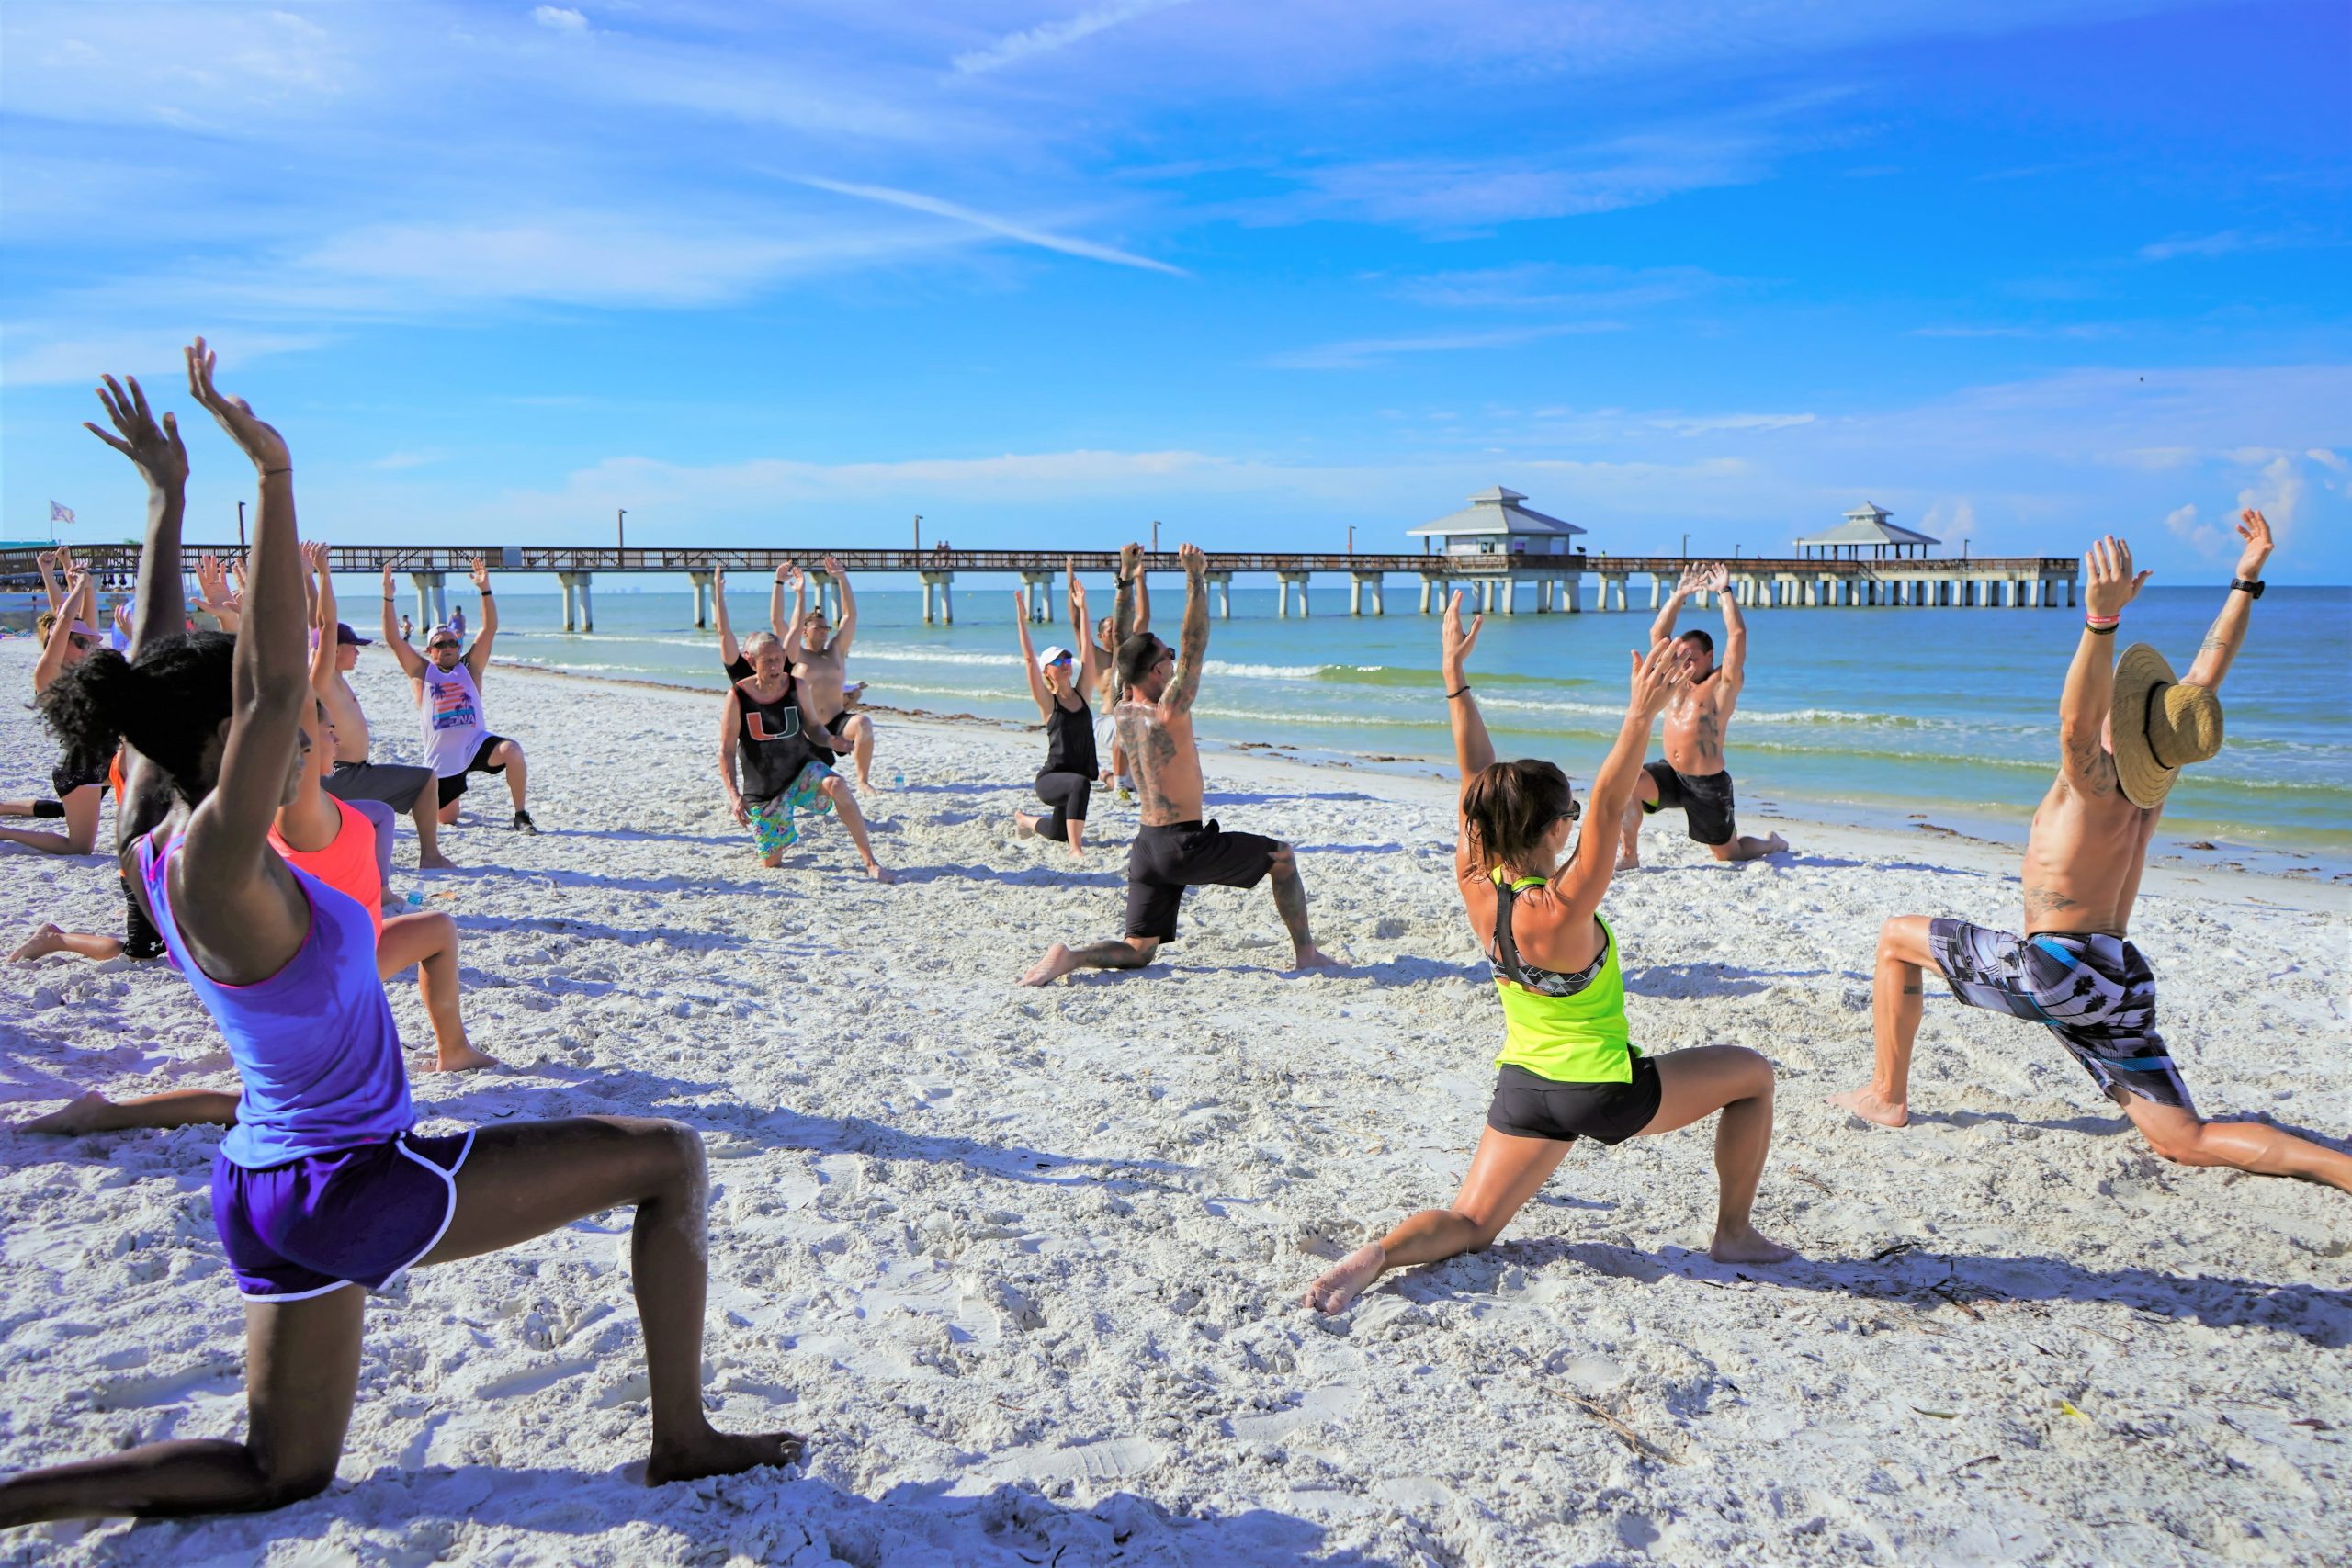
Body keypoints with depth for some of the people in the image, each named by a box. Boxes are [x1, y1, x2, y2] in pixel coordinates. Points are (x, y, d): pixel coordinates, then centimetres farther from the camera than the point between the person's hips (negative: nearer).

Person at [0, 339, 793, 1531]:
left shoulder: (156, 853, 2)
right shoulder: (219, 864, -23)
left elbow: (166, 673, 11)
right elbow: (275, 679, -34)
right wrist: (275, 475, -33)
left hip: (271, 1192, 9)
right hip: (357, 1187, -9)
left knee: (281, 1474, 25)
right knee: (672, 1159, 0)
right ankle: (681, 1439, 8)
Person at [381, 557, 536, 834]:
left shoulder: (469, 668, 5)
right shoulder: (422, 673, 4)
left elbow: (489, 630, -4)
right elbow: (393, 639, -5)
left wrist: (485, 590, -14)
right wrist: (388, 598, -13)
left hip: (476, 744, 0)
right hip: (441, 757, 0)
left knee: (511, 751, -33)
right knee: (447, 820, 6)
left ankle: (521, 816, -20)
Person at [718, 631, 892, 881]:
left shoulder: (796, 687, -5)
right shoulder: (738, 696, -12)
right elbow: (726, 751, -10)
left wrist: (829, 740, -17)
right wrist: (734, 795, -20)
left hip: (802, 769, 1)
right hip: (763, 789, 0)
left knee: (836, 785, -35)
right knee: (771, 863, 3)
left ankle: (870, 862, -30)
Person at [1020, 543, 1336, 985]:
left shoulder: (1122, 713, 4)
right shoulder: (1169, 714, -16)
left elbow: (1123, 647, 14)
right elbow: (1195, 645, -18)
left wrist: (1126, 581, 16)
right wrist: (1195, 578, -19)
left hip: (1146, 848, 7)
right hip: (1185, 845, -7)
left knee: (1137, 952, 13)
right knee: (1282, 856, 14)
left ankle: (1071, 957, -12)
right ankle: (1306, 953, 16)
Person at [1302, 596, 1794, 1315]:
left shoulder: (1476, 887, -11)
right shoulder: (1561, 911, -28)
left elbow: (1478, 781, -5)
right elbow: (1608, 808, -35)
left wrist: (1456, 681, -4)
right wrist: (1641, 716, -47)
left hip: (1523, 1086, 6)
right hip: (1602, 1091, -6)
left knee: (1468, 1227, 14)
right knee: (1752, 1074, 16)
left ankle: (1379, 1253, -17)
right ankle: (1733, 1235, 22)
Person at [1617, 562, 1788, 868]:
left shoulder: (1723, 684, -6)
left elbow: (1737, 635, -16)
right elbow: (1658, 633, 8)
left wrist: (1724, 592, -12)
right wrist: (1679, 595, 2)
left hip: (1707, 784, -5)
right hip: (1669, 773, 5)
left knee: (1728, 854, 7)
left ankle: (1773, 844, 40)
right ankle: (1629, 855, -14)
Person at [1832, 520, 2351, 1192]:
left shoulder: (2096, 784, -14)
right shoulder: (2154, 782, 5)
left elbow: (2076, 719, -38)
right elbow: (2205, 675, 16)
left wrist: (2102, 618, -49)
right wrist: (2246, 581, 19)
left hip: (2053, 966, -7)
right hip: (2119, 981, 7)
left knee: (1896, 937, 9)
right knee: (2187, 1141, 8)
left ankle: (1888, 1096, 9)